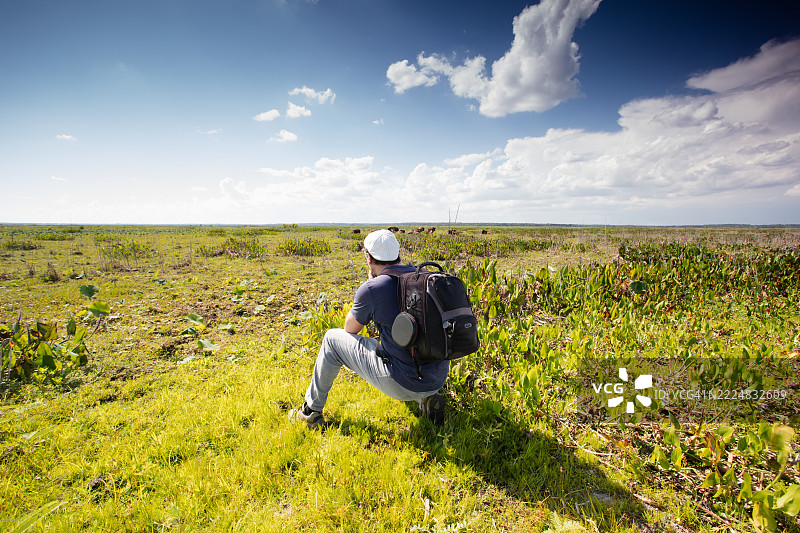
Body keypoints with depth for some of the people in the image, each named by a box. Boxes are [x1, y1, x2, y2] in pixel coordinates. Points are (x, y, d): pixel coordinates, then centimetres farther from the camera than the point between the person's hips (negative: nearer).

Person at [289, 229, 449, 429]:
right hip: (439, 379, 6)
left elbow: (350, 328, 7)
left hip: (401, 384, -6)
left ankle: (311, 411, 24)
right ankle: (427, 398, 19)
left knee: (332, 338, 10)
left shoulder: (372, 288, -13)